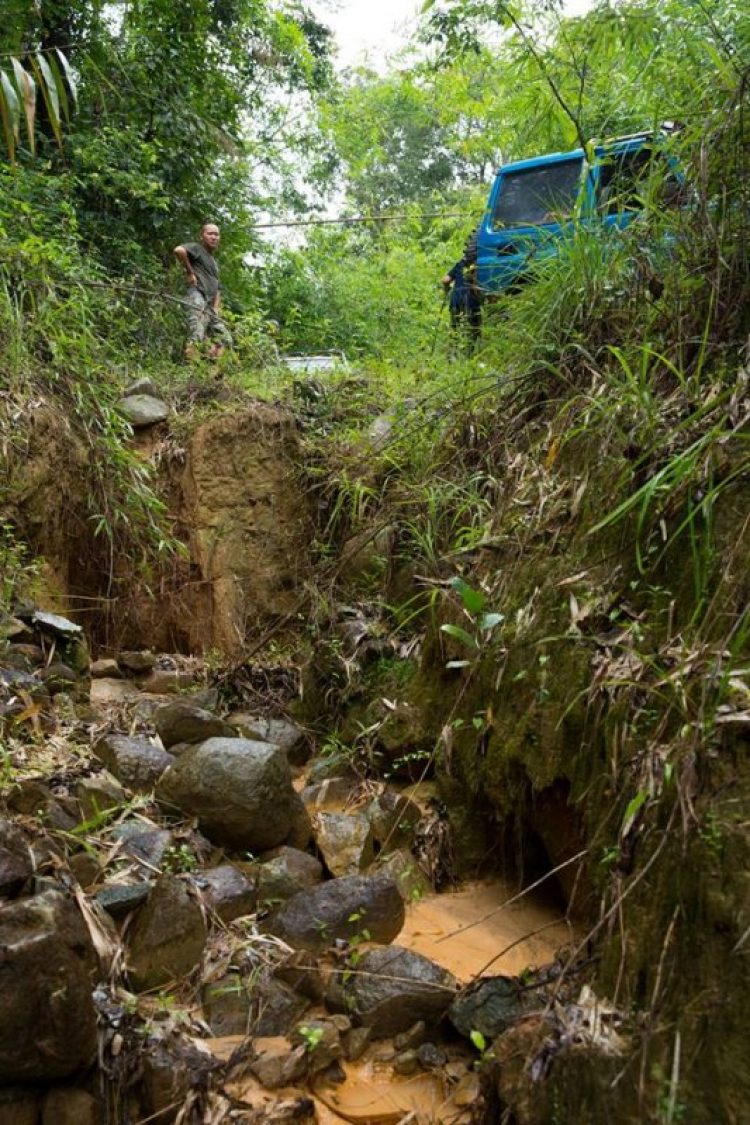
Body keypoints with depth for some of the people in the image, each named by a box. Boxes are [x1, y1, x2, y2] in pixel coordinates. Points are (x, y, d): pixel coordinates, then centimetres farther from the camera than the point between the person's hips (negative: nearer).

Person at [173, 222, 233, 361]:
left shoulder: (215, 262, 28)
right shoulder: (197, 248, 5)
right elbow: (179, 250, -18)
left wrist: (216, 309, 10)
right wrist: (189, 272, -9)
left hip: (211, 307, 9)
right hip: (198, 298, -9)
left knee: (225, 340, 6)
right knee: (196, 339, -22)